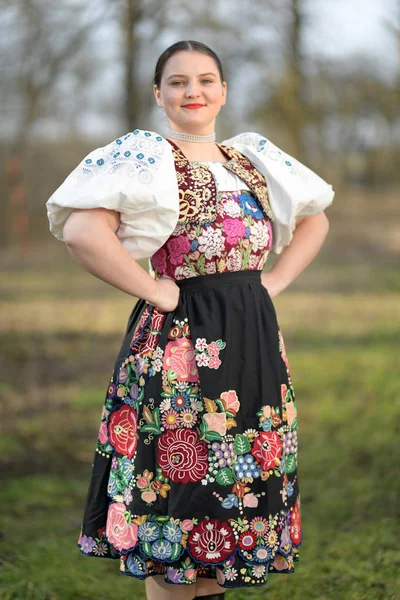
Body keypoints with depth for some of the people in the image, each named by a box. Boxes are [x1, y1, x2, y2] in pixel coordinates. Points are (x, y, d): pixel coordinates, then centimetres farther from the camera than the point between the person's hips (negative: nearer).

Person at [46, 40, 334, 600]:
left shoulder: (253, 158, 13)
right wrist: (152, 290, -17)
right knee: (177, 495, -3)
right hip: (179, 341, -6)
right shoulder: (145, 156, -6)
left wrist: (276, 279, 11)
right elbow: (81, 230, -22)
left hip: (253, 341, 6)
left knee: (236, 485, 10)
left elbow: (314, 219, 26)